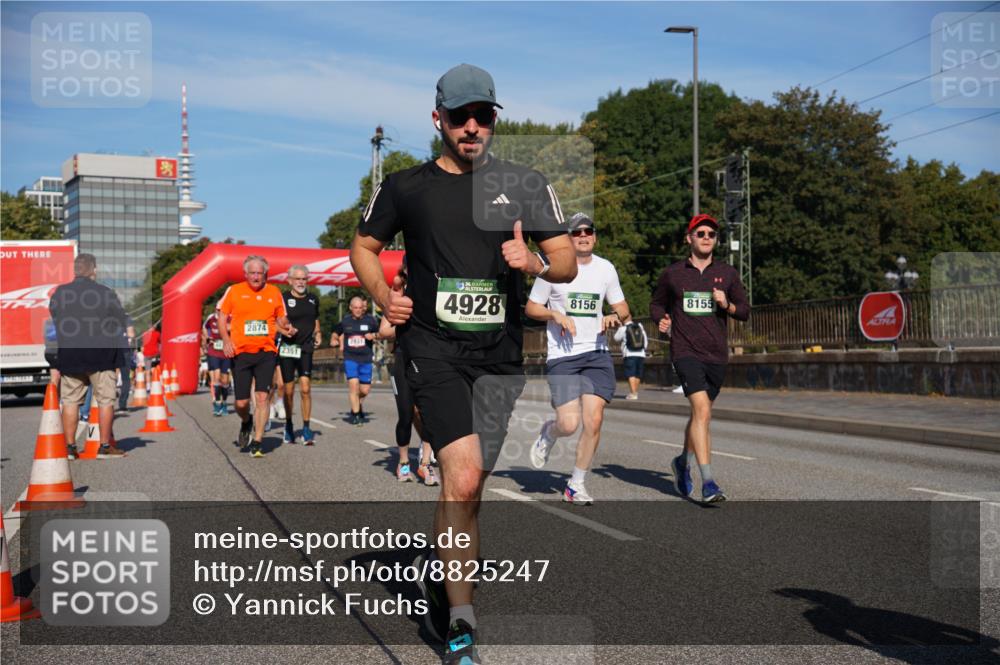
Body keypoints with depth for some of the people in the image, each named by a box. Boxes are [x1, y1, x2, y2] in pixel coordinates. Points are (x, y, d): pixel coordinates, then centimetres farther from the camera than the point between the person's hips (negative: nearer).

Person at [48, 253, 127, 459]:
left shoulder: (58, 293, 2)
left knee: (70, 401, 8)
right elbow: (121, 326, -1)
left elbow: (51, 325, 11)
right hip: (101, 357, -3)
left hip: (68, 355, 3)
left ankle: (69, 447, 8)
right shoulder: (106, 294, -8)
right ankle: (105, 446, 3)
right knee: (105, 400, 3)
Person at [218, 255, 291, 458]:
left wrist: (285, 327, -6)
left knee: (262, 397, -9)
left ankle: (256, 442, -2)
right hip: (240, 352, 0)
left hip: (266, 352, 0)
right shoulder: (234, 291, 2)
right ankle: (246, 423, 37)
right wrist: (226, 339, -5)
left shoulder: (274, 293, 6)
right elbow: (222, 316, 9)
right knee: (241, 403, 3)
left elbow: (280, 319, 17)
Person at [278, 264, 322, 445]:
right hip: (287, 347, -2)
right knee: (289, 391, 5)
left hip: (306, 348, 2)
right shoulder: (283, 299, -3)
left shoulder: (313, 300, 10)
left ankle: (306, 428, -5)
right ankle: (288, 426, 24)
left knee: (305, 389, -10)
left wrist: (317, 334, 7)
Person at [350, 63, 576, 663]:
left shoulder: (526, 185, 7)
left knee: (471, 487, 10)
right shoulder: (406, 186, 6)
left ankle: (439, 571, 39)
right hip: (434, 348, -2)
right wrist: (384, 295, 1)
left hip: (501, 354, 3)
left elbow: (568, 262, 5)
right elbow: (364, 246, 19)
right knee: (462, 476, -18)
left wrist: (536, 262, -17)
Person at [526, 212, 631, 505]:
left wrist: (615, 317, -5)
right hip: (562, 355, -3)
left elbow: (623, 309, 18)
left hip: (597, 353, 3)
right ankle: (547, 433, 25)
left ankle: (576, 485, 9)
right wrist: (556, 315, -13)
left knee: (594, 421, -8)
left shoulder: (606, 269, 9)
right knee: (569, 424, -14)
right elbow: (531, 308, 5)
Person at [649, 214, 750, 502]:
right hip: (685, 351, -3)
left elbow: (745, 312, 11)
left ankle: (683, 462, 42)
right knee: (702, 410, -20)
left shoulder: (728, 274, 8)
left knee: (699, 414, 15)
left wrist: (727, 305, -9)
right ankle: (708, 483, -22)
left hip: (717, 355, 3)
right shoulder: (672, 273, 4)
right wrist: (662, 319, -3)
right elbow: (656, 303, 18)